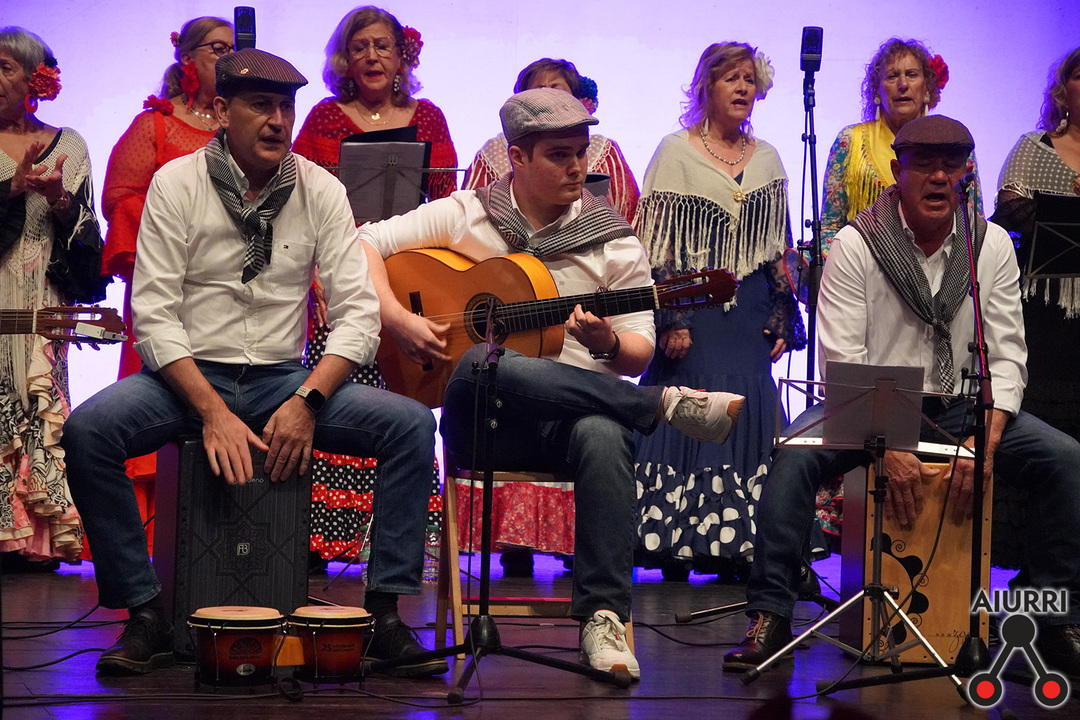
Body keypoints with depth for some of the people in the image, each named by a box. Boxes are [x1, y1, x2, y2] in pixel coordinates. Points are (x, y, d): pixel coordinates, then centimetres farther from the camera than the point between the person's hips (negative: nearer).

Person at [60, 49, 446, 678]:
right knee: (87, 430, -30)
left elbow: (359, 313, -3)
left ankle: (385, 610, -12)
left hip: (285, 379, 2)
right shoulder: (177, 184, -4)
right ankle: (146, 615, -18)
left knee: (412, 424, -21)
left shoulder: (321, 190, 1)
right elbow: (153, 314, -11)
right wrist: (214, 413, -22)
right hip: (187, 377, -2)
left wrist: (307, 401, -19)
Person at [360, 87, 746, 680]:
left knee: (603, 434, -38)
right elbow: (363, 245, 4)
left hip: (575, 410, 1)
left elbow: (639, 353, 8)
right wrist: (396, 318, -11)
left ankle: (601, 617, -33)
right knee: (482, 364, -39)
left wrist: (607, 344, -15)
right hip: (480, 420, -1)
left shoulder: (613, 242, 9)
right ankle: (671, 406, -26)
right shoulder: (463, 216, 8)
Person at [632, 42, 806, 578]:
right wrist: (668, 320, -12)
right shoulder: (676, 151, 0)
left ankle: (735, 540, 6)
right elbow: (655, 240, -5)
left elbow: (779, 248, 16)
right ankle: (672, 542, 1)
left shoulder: (767, 159, 14)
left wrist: (782, 318, 8)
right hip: (693, 309, -4)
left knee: (747, 413, -1)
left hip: (751, 312, 4)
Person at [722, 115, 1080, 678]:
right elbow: (842, 362, -13)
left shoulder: (992, 245, 2)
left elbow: (1006, 356, -1)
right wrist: (888, 448, -24)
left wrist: (985, 442, -17)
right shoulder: (856, 244, -7)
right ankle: (770, 619, -25)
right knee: (794, 457, -32)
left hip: (960, 409, 3)